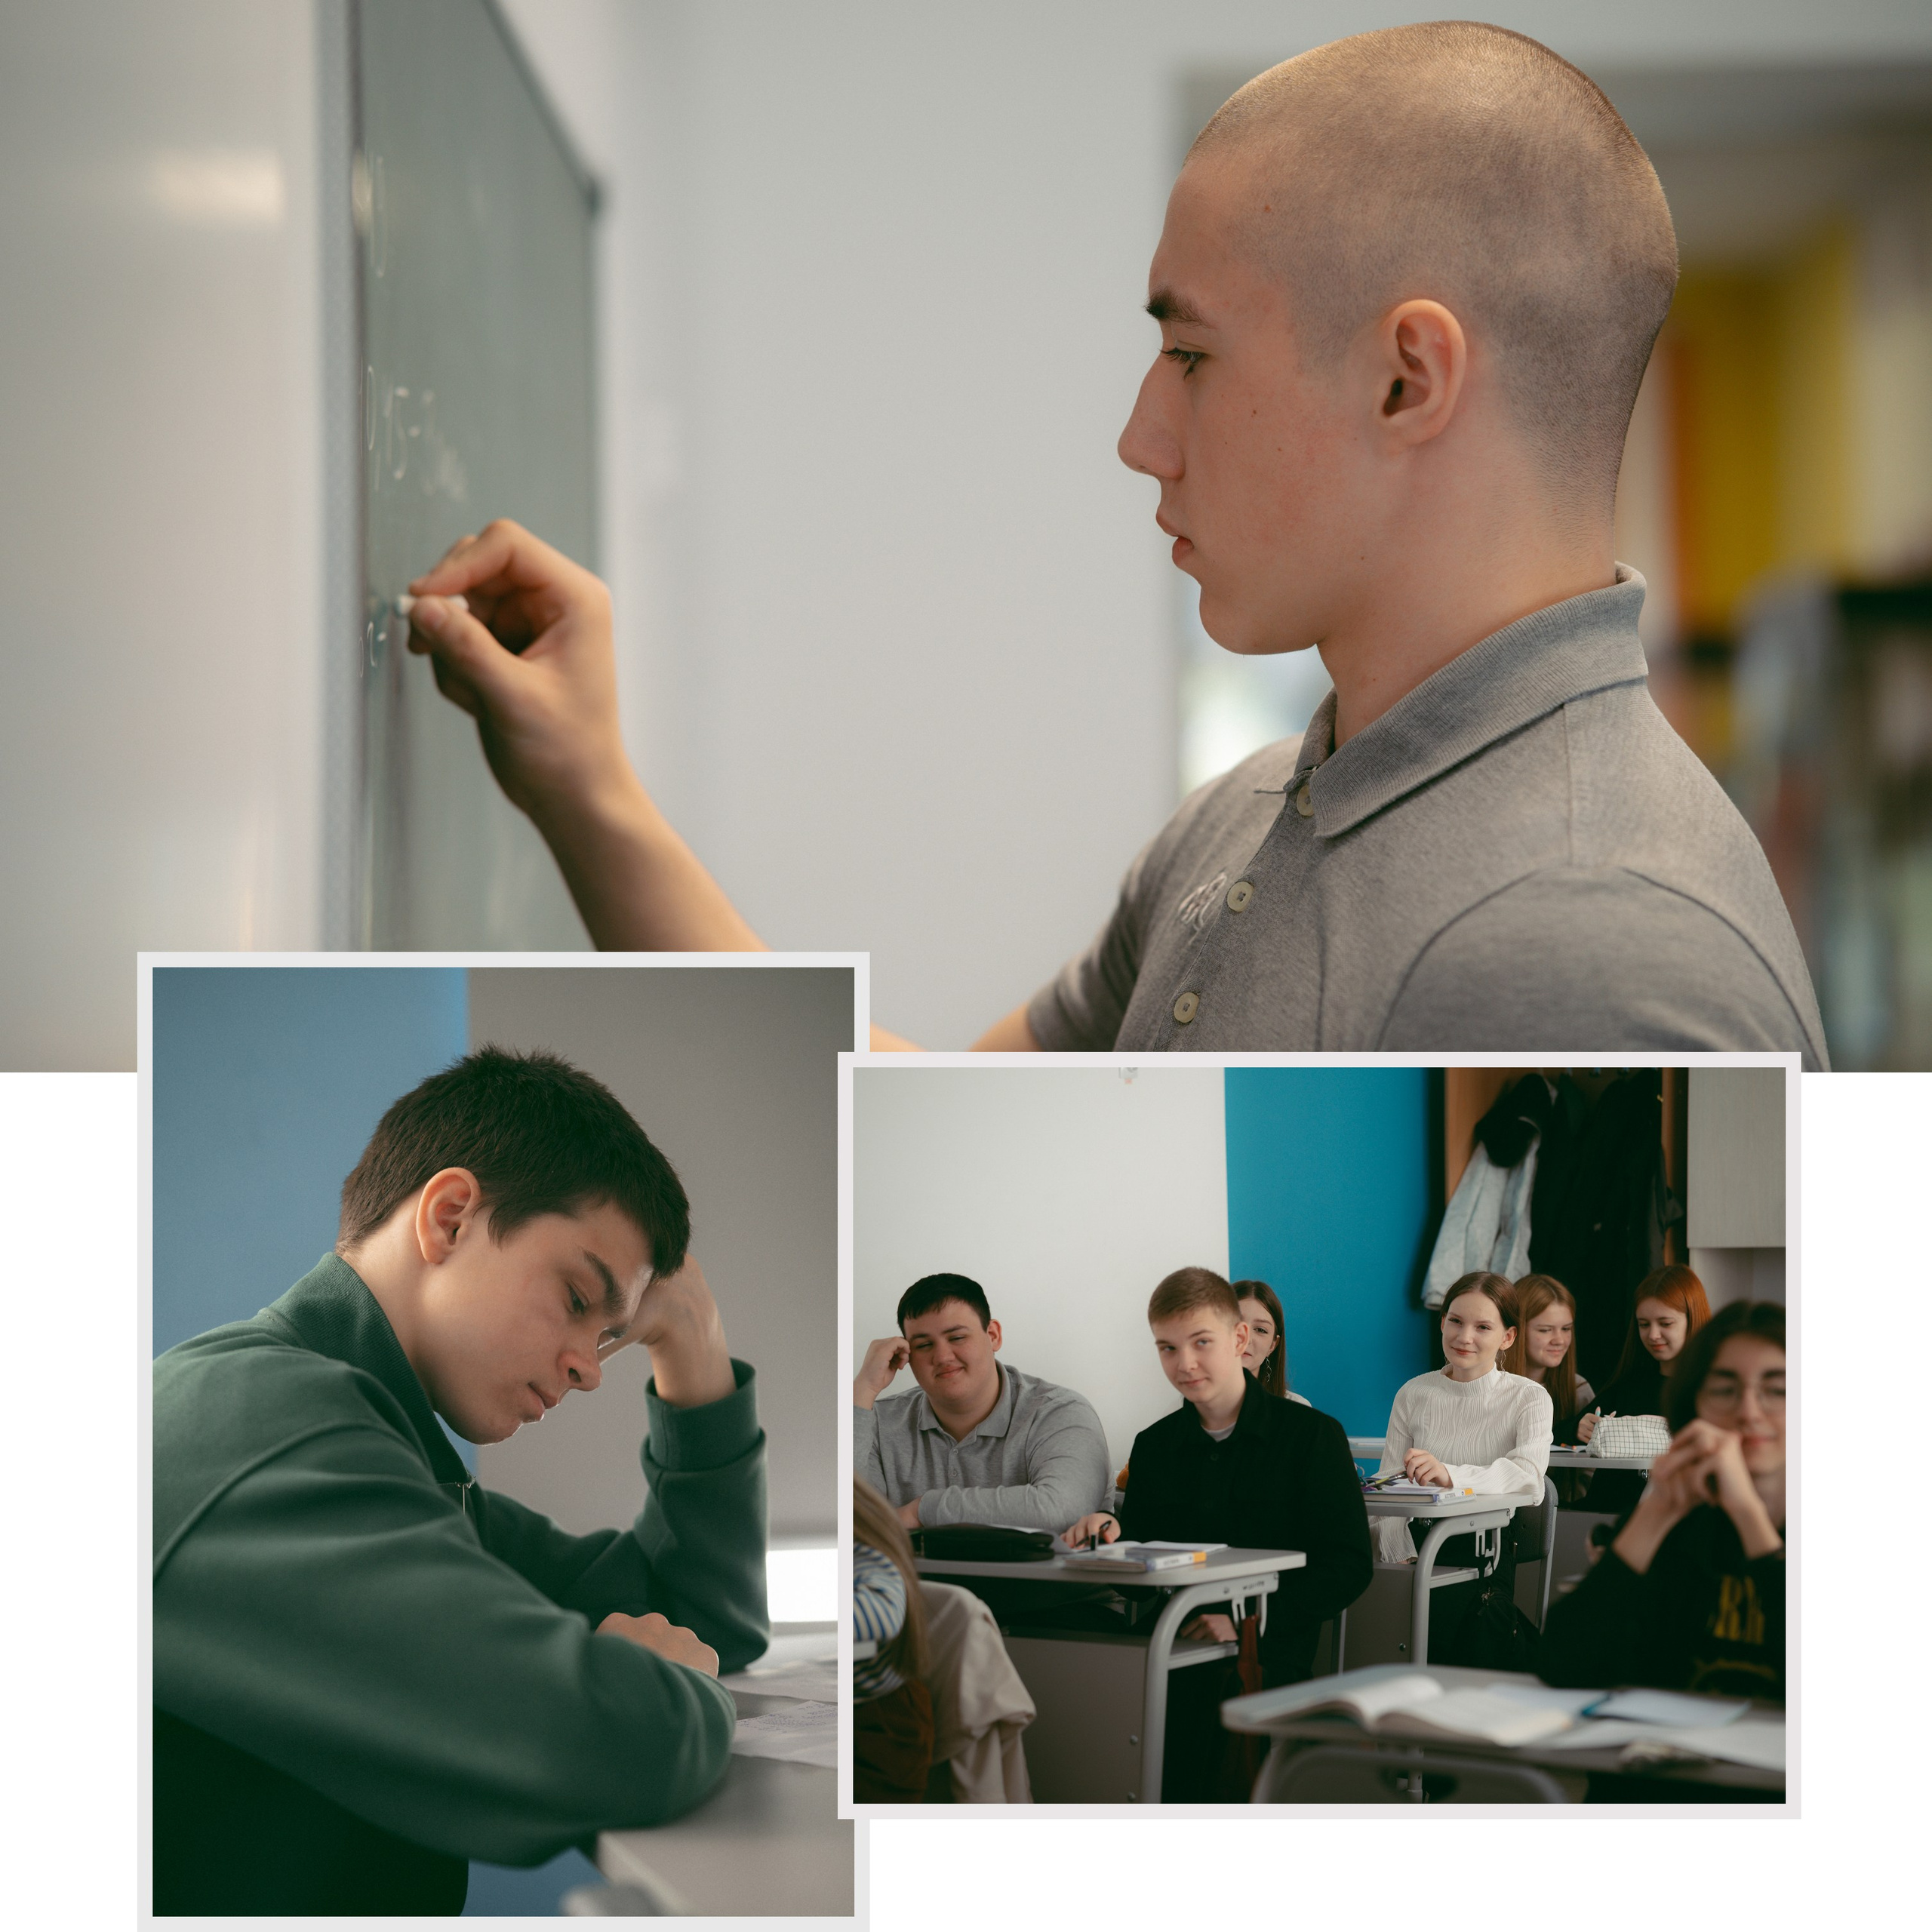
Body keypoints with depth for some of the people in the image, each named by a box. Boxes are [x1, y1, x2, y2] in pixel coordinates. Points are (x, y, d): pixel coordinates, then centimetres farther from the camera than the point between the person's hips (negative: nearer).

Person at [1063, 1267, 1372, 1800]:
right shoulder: (1154, 1446, 18)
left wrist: (1249, 1620, -15)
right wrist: (1113, 1531, -5)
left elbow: (1348, 1567, -2)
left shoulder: (1313, 1436, 3)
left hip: (1270, 1657, -4)